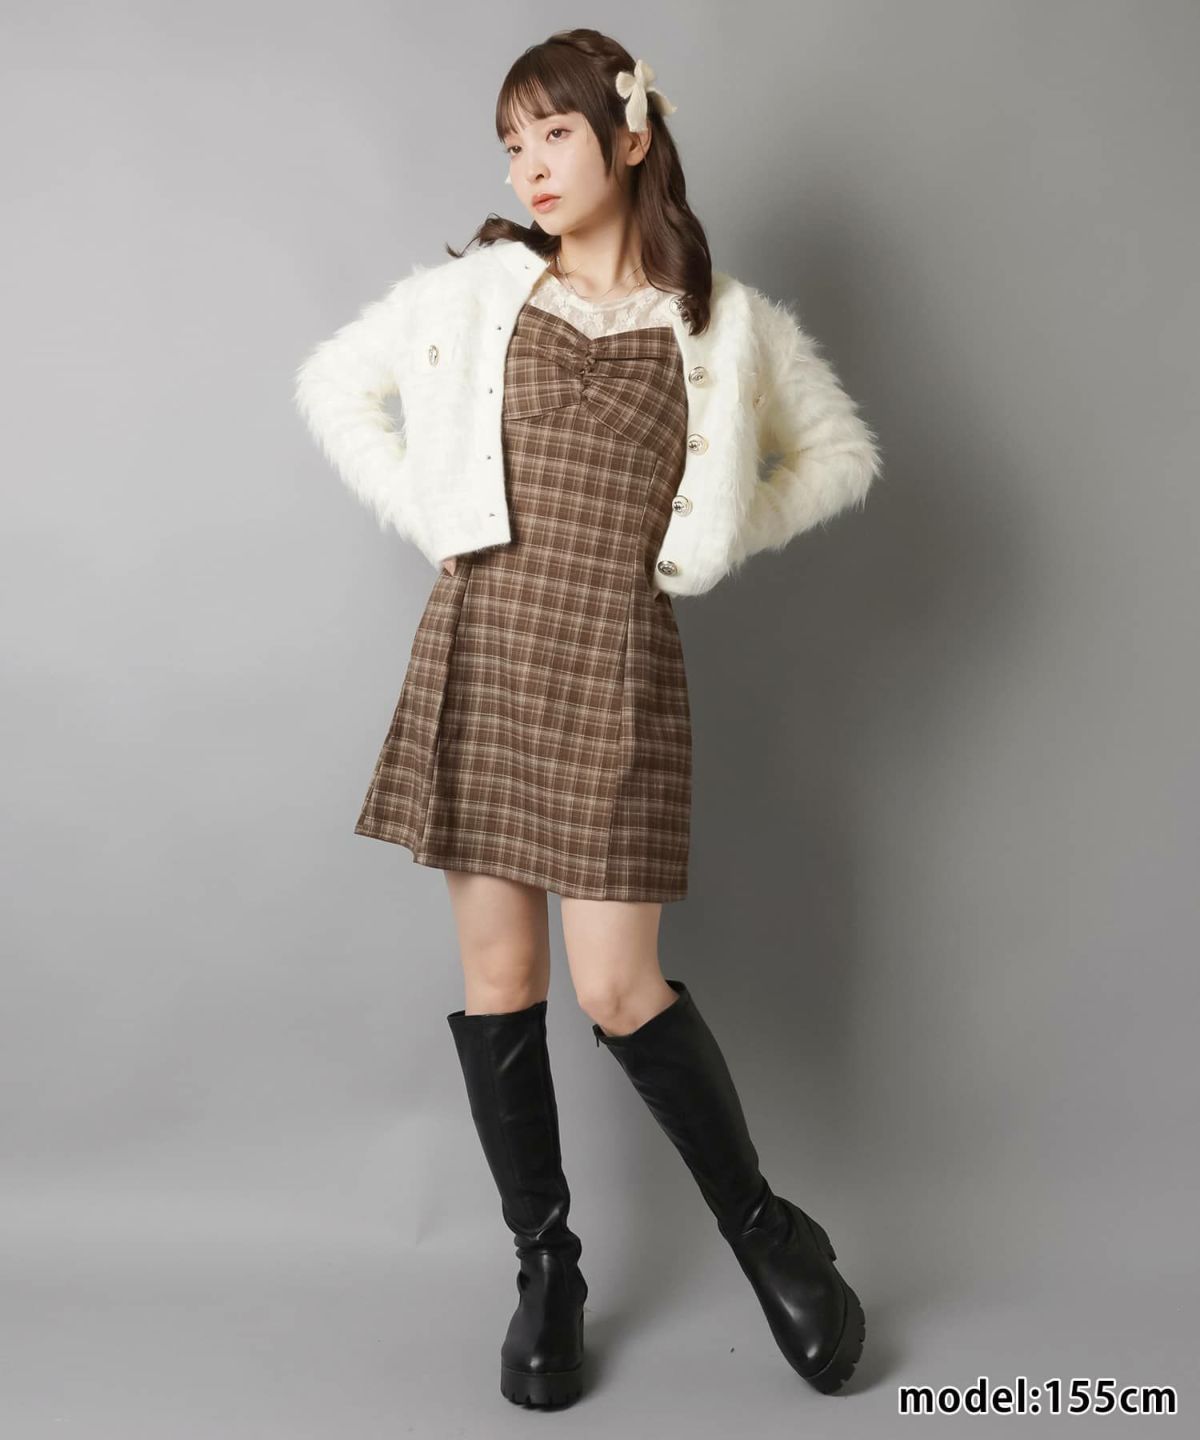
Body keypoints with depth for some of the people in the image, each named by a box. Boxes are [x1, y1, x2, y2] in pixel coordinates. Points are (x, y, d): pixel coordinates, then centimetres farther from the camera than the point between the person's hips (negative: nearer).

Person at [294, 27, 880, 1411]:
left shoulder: (721, 320, 5)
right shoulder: (475, 290, 8)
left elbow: (842, 452, 14)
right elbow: (331, 382, 17)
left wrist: (717, 536, 3)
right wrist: (426, 507, 5)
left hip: (615, 667, -2)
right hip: (479, 647, 2)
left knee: (618, 988, -6)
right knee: (495, 976, 5)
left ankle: (765, 1228, 19)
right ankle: (545, 1270, 22)